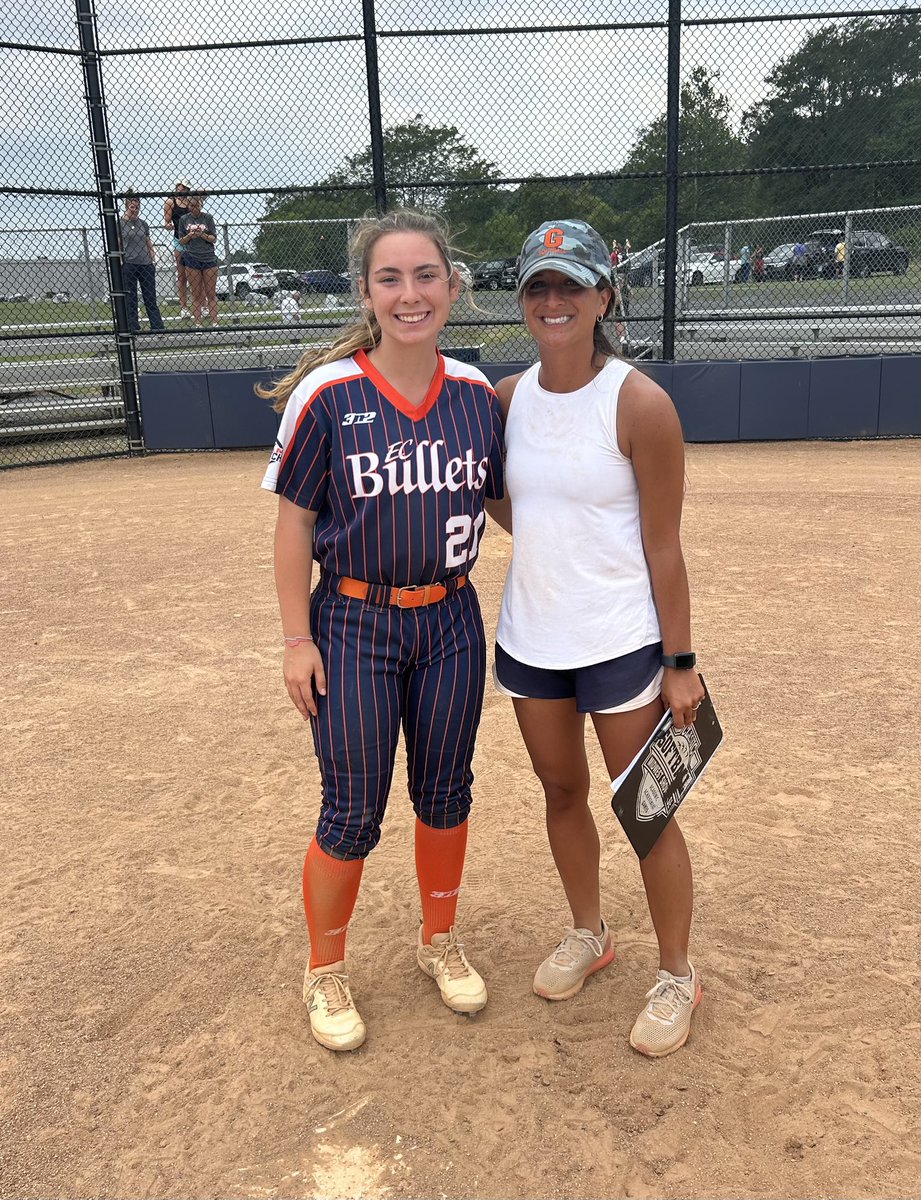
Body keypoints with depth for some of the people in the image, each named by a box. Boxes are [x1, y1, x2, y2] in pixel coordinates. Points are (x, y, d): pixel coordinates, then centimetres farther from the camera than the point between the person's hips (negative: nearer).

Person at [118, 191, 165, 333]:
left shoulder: (143, 224, 13)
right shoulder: (120, 223, 2)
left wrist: (154, 260, 7)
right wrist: (119, 262, -11)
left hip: (146, 264, 3)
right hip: (128, 265, -3)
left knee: (150, 298, 1)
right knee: (130, 299, 1)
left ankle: (158, 326, -2)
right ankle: (134, 328, 4)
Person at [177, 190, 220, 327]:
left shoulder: (208, 217, 3)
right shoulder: (184, 219, 5)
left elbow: (214, 239, 2)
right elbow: (181, 241, 8)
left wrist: (202, 235, -15)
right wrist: (190, 235, -11)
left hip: (209, 258, 0)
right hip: (192, 259, 0)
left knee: (211, 294, 2)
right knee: (196, 295, 1)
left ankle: (214, 324, 3)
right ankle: (198, 325, 1)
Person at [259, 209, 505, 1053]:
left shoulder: (477, 394, -1)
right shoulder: (328, 395, -11)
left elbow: (506, 503, 11)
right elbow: (294, 522, -7)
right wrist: (298, 639, -9)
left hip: (451, 623, 4)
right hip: (355, 626, -3)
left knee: (446, 793, 16)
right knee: (353, 815, 5)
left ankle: (440, 941, 40)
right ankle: (325, 973, 30)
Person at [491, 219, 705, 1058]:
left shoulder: (640, 404, -13)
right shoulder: (509, 397, 2)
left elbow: (664, 546, -12)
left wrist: (680, 662, -11)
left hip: (620, 643, -5)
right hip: (529, 640, 6)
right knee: (562, 792, 18)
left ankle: (678, 976, 26)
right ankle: (589, 934, 41)